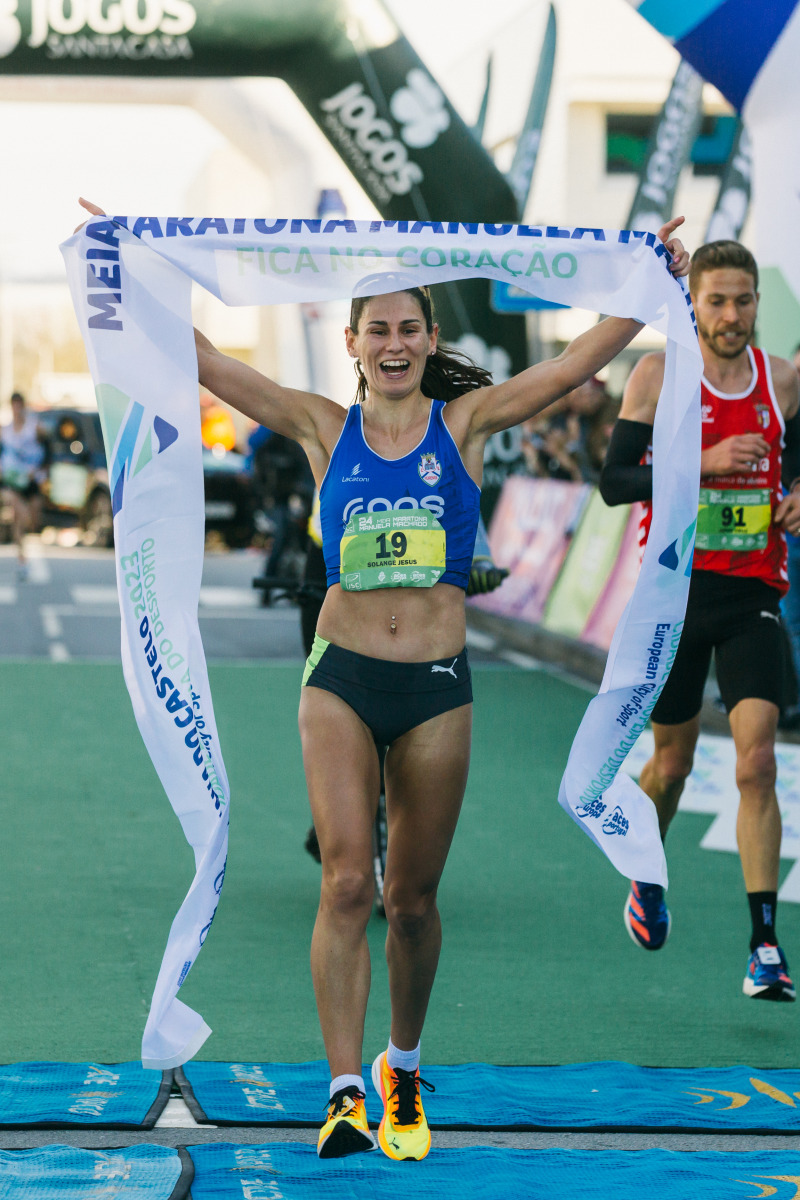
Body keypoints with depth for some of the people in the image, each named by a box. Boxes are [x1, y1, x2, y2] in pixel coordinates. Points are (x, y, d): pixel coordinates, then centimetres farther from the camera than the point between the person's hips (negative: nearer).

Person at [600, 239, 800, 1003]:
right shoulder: (658, 376, -5)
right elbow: (614, 482, -9)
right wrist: (703, 461, -21)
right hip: (676, 589, -1)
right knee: (672, 762, 11)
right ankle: (646, 880, 42)